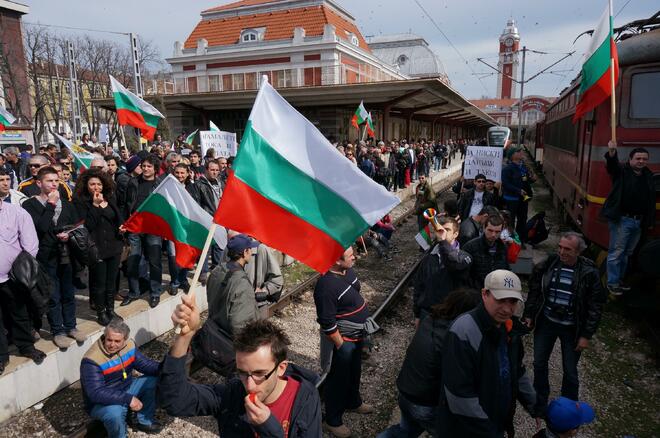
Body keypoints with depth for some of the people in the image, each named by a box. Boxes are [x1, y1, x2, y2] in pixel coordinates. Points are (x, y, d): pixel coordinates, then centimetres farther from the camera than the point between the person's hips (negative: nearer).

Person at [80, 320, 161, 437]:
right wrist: (128, 399, -36)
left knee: (155, 380, -7)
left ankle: (142, 420, 13)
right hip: (100, 403, -6)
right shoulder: (92, 360, -28)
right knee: (115, 412, -37)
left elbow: (145, 364, -2)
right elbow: (96, 393, -33)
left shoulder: (129, 345, -9)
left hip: (126, 389, 7)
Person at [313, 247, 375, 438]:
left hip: (356, 333, 9)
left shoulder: (347, 270, -5)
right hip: (342, 338, -8)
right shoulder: (327, 285, -33)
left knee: (355, 371, 29)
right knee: (338, 379, 11)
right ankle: (332, 421, 33)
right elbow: (327, 323, -27)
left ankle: (353, 402, 54)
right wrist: (341, 345, -17)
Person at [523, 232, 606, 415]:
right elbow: (534, 291, 3)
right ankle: (540, 402, 37)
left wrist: (586, 335, -10)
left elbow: (596, 305, -10)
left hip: (572, 328, -3)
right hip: (546, 322, 3)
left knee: (570, 371, 12)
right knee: (539, 363, 15)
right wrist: (528, 315, 3)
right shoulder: (548, 264, -9)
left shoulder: (589, 273, -16)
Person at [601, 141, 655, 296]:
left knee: (627, 253, 15)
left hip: (639, 222, 6)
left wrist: (651, 221, 15)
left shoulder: (648, 176, 11)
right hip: (622, 220, -6)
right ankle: (612, 283, 7)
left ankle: (619, 279, 27)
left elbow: (652, 201, 16)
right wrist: (612, 152, -50)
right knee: (616, 252, -1)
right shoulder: (621, 171, -4)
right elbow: (611, 164, -28)